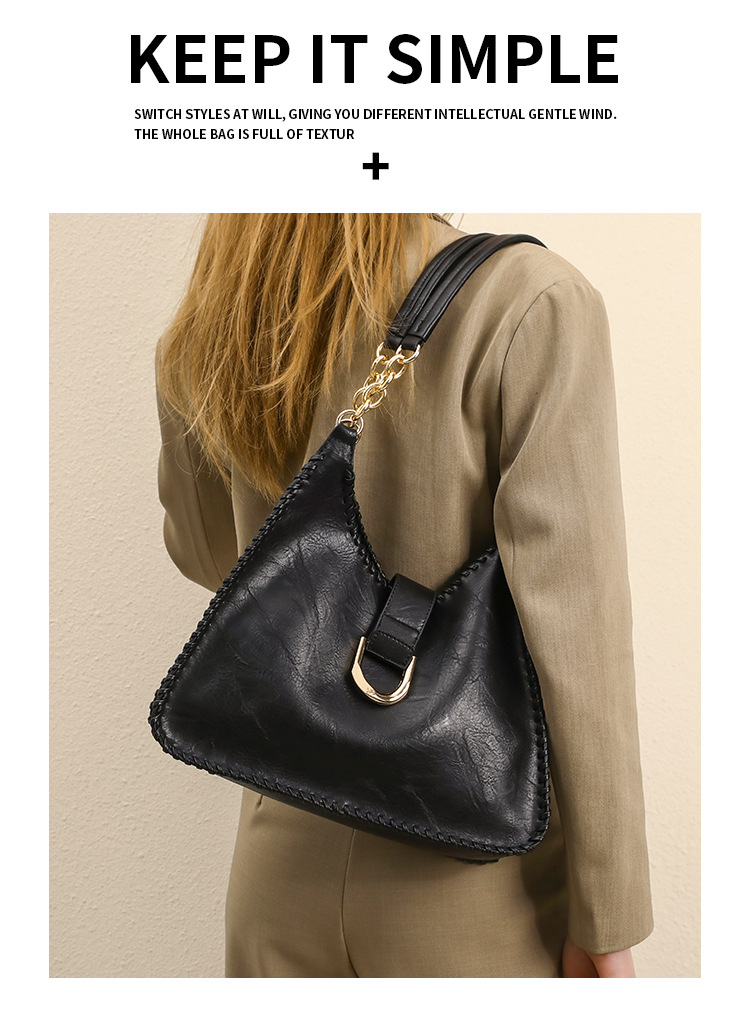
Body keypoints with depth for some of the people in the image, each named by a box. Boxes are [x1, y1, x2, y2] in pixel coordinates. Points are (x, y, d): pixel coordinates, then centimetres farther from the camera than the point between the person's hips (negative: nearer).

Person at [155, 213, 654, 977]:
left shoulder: (200, 339, -1)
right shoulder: (531, 303, -17)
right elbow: (572, 629, -18)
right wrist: (607, 917, -9)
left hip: (285, 854, 5)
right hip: (475, 882, -4)